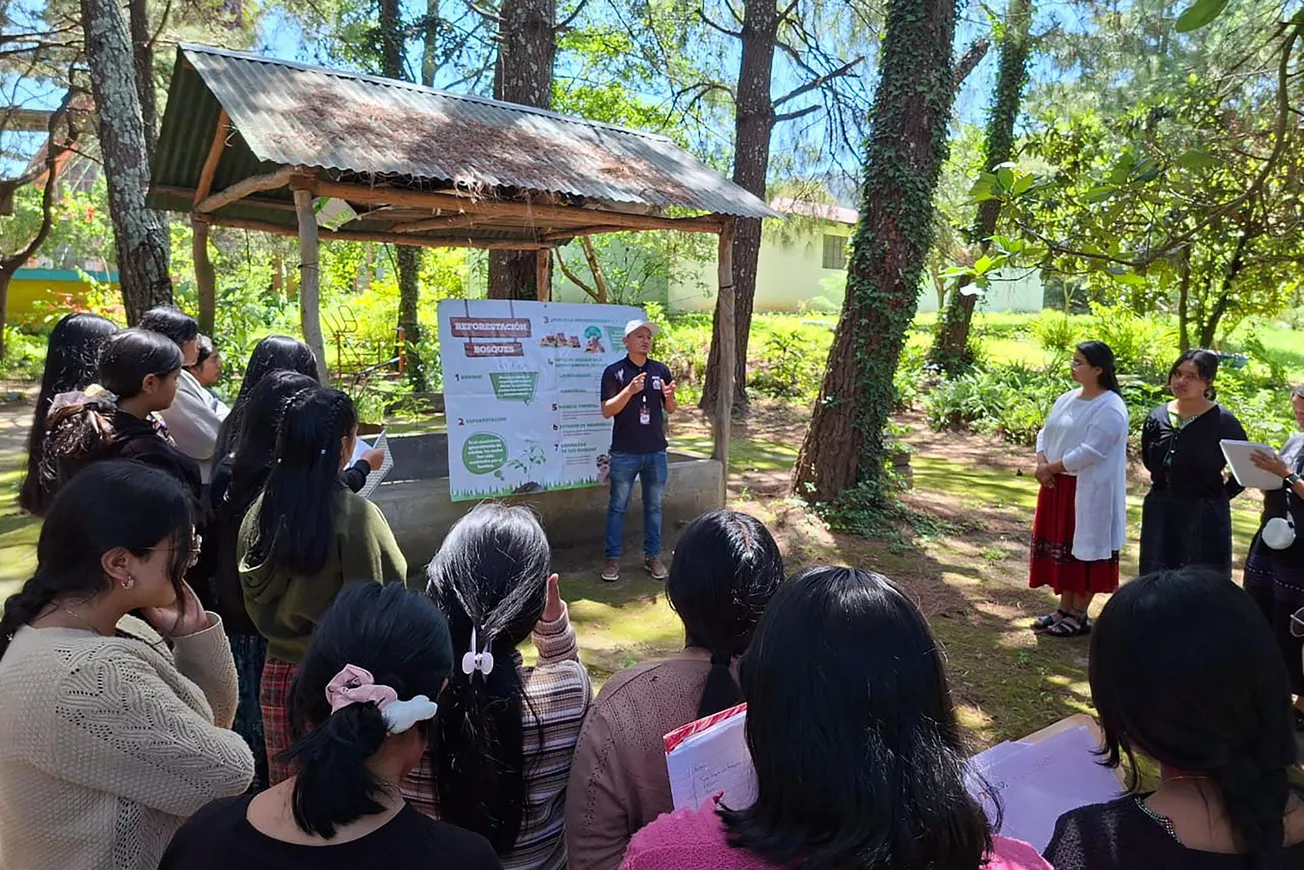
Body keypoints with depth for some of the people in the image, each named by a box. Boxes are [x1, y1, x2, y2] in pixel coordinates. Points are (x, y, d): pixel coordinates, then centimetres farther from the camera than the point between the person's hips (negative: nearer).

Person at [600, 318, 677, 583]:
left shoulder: (661, 370, 4)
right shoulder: (614, 371, -6)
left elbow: (671, 410, 9)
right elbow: (607, 411, -12)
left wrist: (670, 397, -14)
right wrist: (630, 390, -26)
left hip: (656, 451, 3)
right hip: (624, 453, -3)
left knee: (654, 506, 12)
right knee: (617, 506, 6)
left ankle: (652, 555, 23)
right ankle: (613, 558, 16)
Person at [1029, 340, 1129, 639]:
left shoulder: (1110, 409, -16)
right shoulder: (1068, 398, 10)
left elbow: (1089, 452, -22)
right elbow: (1046, 432, 11)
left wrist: (1051, 467, -15)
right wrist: (1041, 463, -7)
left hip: (1088, 491, -8)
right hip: (1057, 485, 8)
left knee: (1084, 548, 2)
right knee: (1062, 547, 14)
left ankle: (1079, 616, 13)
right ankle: (1065, 608, 25)